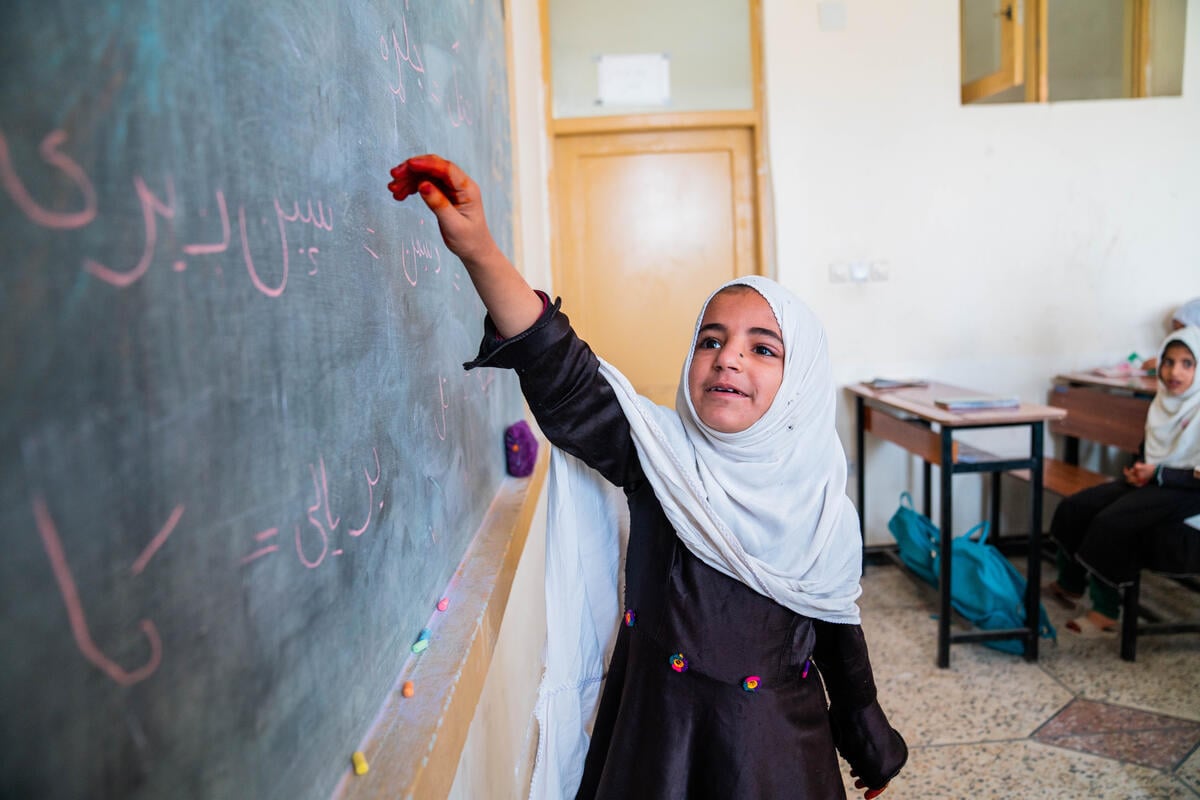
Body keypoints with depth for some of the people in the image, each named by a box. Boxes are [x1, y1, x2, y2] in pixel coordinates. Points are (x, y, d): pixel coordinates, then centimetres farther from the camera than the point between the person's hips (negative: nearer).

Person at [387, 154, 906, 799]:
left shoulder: (818, 498, -8)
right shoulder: (661, 450, -14)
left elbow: (838, 629, 5)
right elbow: (565, 380, -30)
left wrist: (871, 743, 17)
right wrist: (478, 250, -41)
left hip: (779, 744, 2)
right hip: (655, 729, -1)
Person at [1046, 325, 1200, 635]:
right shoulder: (1162, 401, 7)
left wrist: (1157, 473, -19)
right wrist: (1138, 469, 0)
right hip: (1151, 481, 8)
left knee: (1112, 522, -28)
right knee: (1075, 507, -4)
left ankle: (1106, 611, -14)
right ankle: (1070, 586, 15)